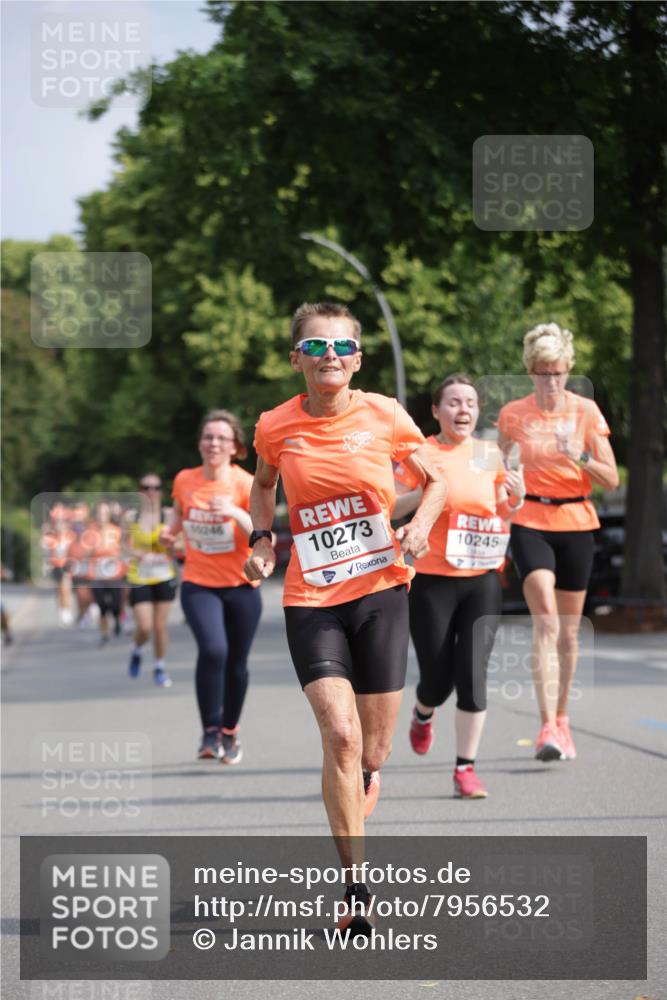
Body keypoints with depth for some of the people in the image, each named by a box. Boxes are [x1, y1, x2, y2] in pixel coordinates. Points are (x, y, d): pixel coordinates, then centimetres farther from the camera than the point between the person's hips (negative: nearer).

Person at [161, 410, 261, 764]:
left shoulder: (246, 484, -12)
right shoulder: (184, 480, -3)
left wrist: (235, 512, -36)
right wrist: (170, 531, 0)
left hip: (241, 586, 0)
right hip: (198, 584, 0)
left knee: (236, 664, 8)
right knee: (212, 649, -24)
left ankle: (230, 732, 32)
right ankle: (210, 733, -11)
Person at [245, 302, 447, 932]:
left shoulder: (386, 417, -4)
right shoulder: (276, 427, -2)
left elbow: (434, 481, 12)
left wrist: (420, 526, -8)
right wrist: (261, 538, 3)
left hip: (380, 591, 1)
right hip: (310, 599, -1)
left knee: (372, 753, 5)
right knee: (340, 734, -18)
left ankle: (349, 843, 35)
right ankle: (355, 887, -12)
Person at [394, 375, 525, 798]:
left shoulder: (491, 454, 7)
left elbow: (505, 515, 16)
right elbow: (388, 508, -5)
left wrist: (517, 497, -6)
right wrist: (425, 492, -22)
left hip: (482, 578, 2)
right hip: (432, 580, -2)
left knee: (473, 672, -7)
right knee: (437, 676, 1)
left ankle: (466, 768, 1)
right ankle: (423, 715, 38)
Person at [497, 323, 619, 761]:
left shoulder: (586, 411, 0)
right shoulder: (512, 415, 1)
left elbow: (611, 479, -4)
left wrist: (581, 457, -20)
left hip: (576, 523, 2)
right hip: (530, 523, -2)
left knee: (569, 631, 8)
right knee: (545, 620, -19)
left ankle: (561, 719, 25)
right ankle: (548, 726, -25)